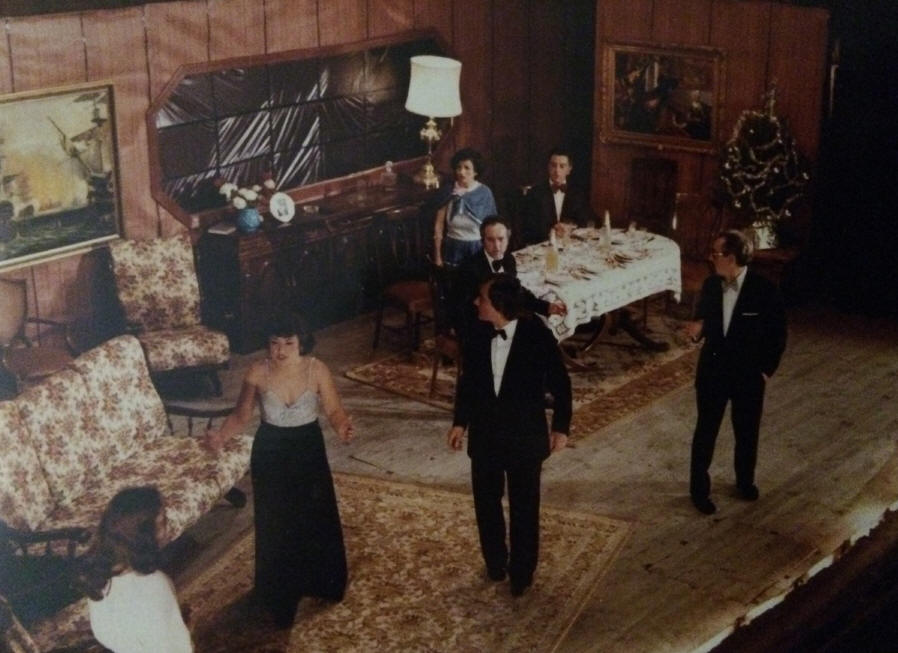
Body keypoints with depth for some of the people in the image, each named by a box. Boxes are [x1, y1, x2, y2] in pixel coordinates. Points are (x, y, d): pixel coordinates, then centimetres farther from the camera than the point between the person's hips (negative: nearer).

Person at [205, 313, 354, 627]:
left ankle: (318, 582, 41)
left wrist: (342, 427, -33)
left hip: (308, 451, 0)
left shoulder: (317, 370, -16)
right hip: (270, 454, 0)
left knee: (315, 518, 15)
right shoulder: (257, 372, -14)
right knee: (275, 523, 10)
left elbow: (334, 411, -10)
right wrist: (221, 435, -20)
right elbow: (242, 413, -3)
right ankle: (280, 591, 30)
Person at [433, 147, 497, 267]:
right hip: (453, 248, 1)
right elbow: (438, 226, -1)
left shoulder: (484, 193, -6)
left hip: (477, 248, -1)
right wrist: (438, 257, 0)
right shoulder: (448, 192, -5)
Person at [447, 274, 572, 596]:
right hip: (485, 435, 3)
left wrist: (560, 427, -3)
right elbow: (468, 380, 6)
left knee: (524, 507, 11)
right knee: (486, 502, 15)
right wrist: (460, 422, 9)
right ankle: (495, 562, 34)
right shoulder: (477, 335, -9)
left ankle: (521, 572, 28)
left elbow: (559, 383, -7)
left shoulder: (537, 335, -18)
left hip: (525, 437, -3)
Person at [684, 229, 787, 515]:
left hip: (748, 375, -2)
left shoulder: (764, 291, -16)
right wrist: (697, 329, -15)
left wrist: (767, 370, -7)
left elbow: (778, 335, -7)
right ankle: (699, 489, 23)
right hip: (712, 371, 2)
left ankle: (745, 481, 39)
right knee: (705, 433, 9)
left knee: (747, 433, 17)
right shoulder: (710, 285, -5)